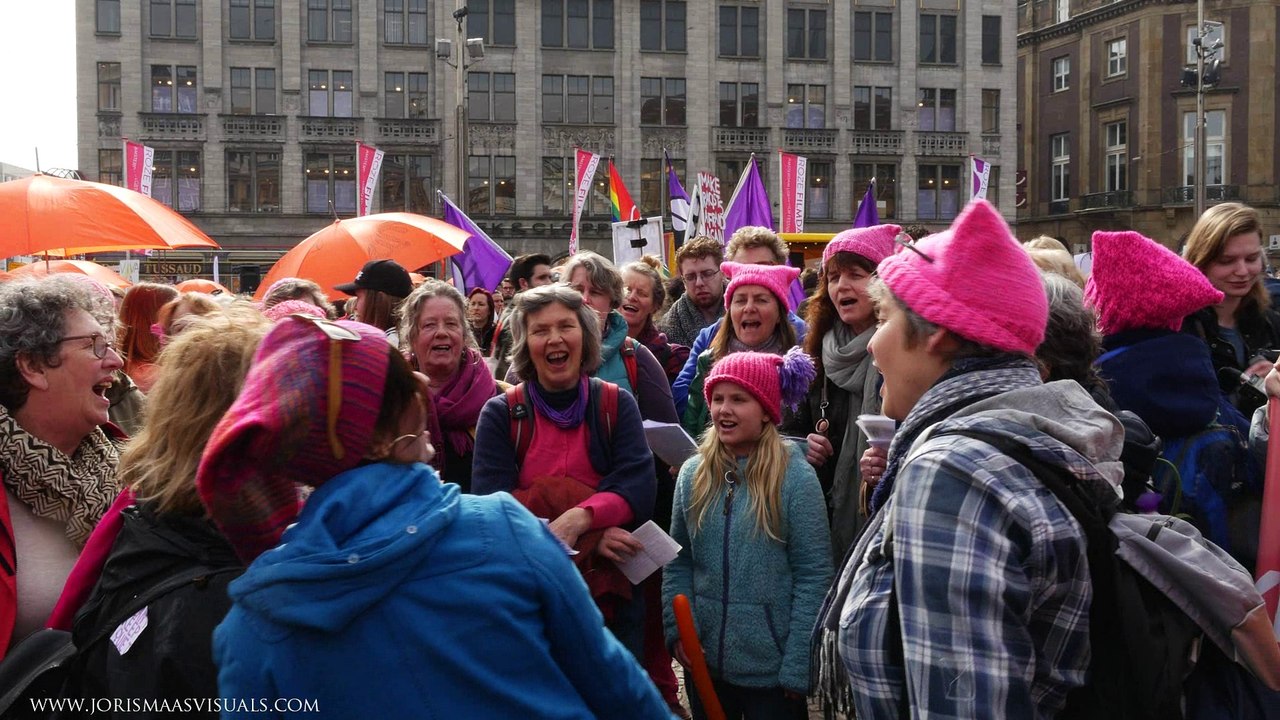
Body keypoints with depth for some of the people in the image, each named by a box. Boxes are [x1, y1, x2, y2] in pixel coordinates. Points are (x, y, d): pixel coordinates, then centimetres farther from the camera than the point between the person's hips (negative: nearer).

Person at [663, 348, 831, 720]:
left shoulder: (795, 477, -11)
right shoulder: (692, 473, 2)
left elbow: (814, 576, -11)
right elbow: (678, 563, 7)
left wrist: (798, 666, -13)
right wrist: (678, 629, -5)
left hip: (772, 672, -4)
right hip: (704, 663, 4)